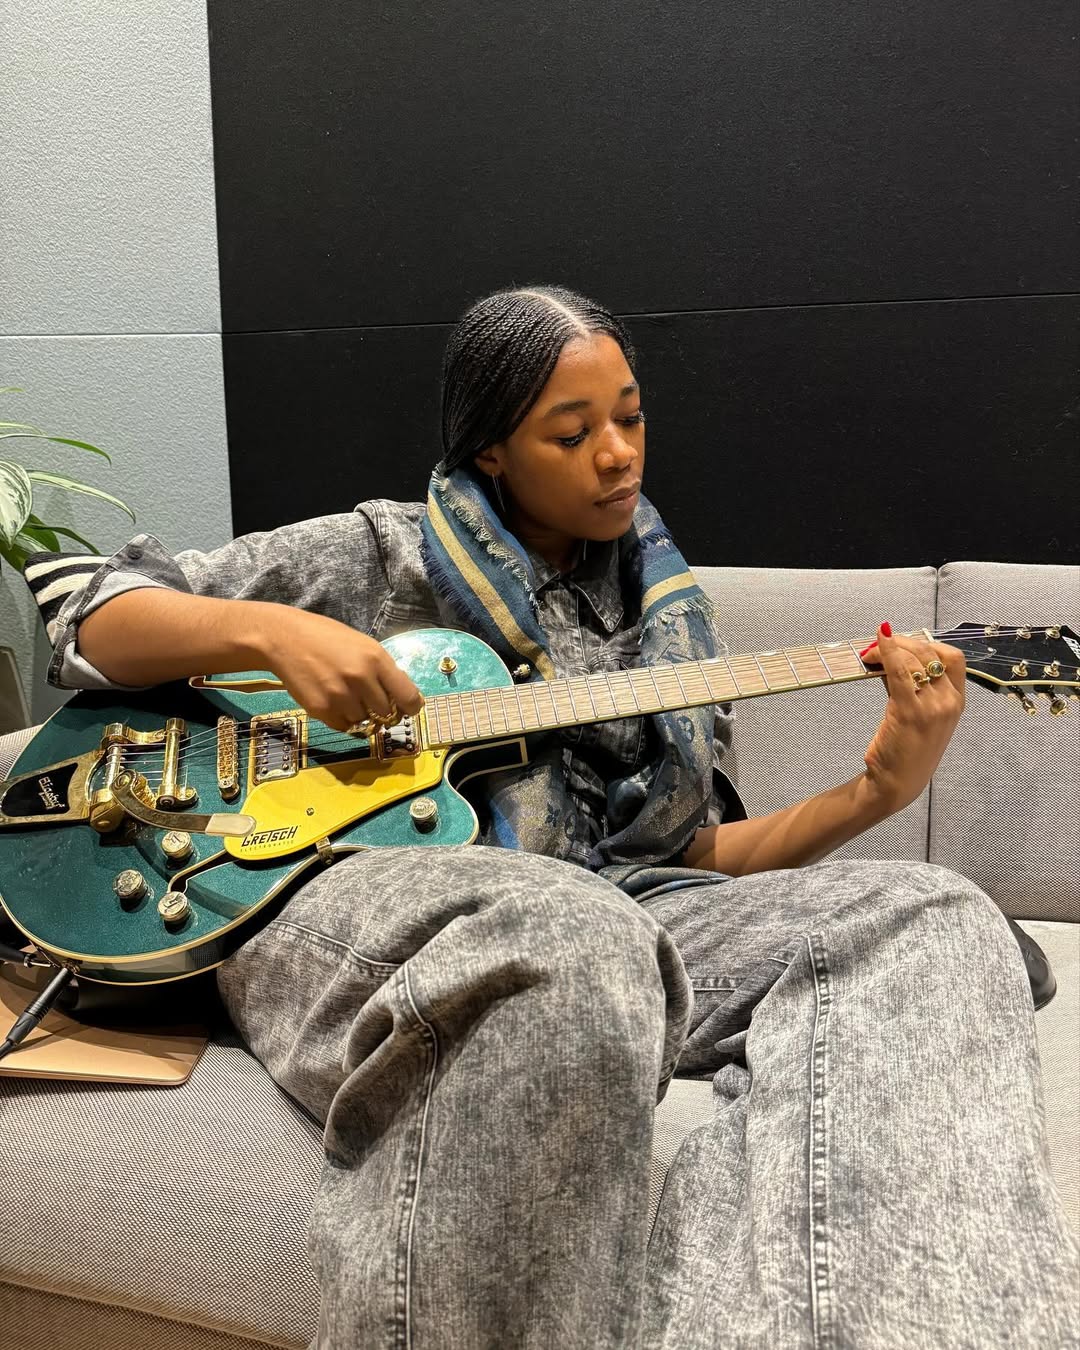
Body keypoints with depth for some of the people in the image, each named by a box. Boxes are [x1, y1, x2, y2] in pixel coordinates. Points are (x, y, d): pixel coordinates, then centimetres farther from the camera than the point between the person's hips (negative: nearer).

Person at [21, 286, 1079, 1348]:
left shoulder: (658, 612, 20)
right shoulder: (378, 556, 8)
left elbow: (693, 852, 18)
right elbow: (80, 606, 8)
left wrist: (878, 792, 2)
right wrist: (272, 632, -12)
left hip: (604, 915, 5)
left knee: (928, 919, -17)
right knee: (574, 941, -41)